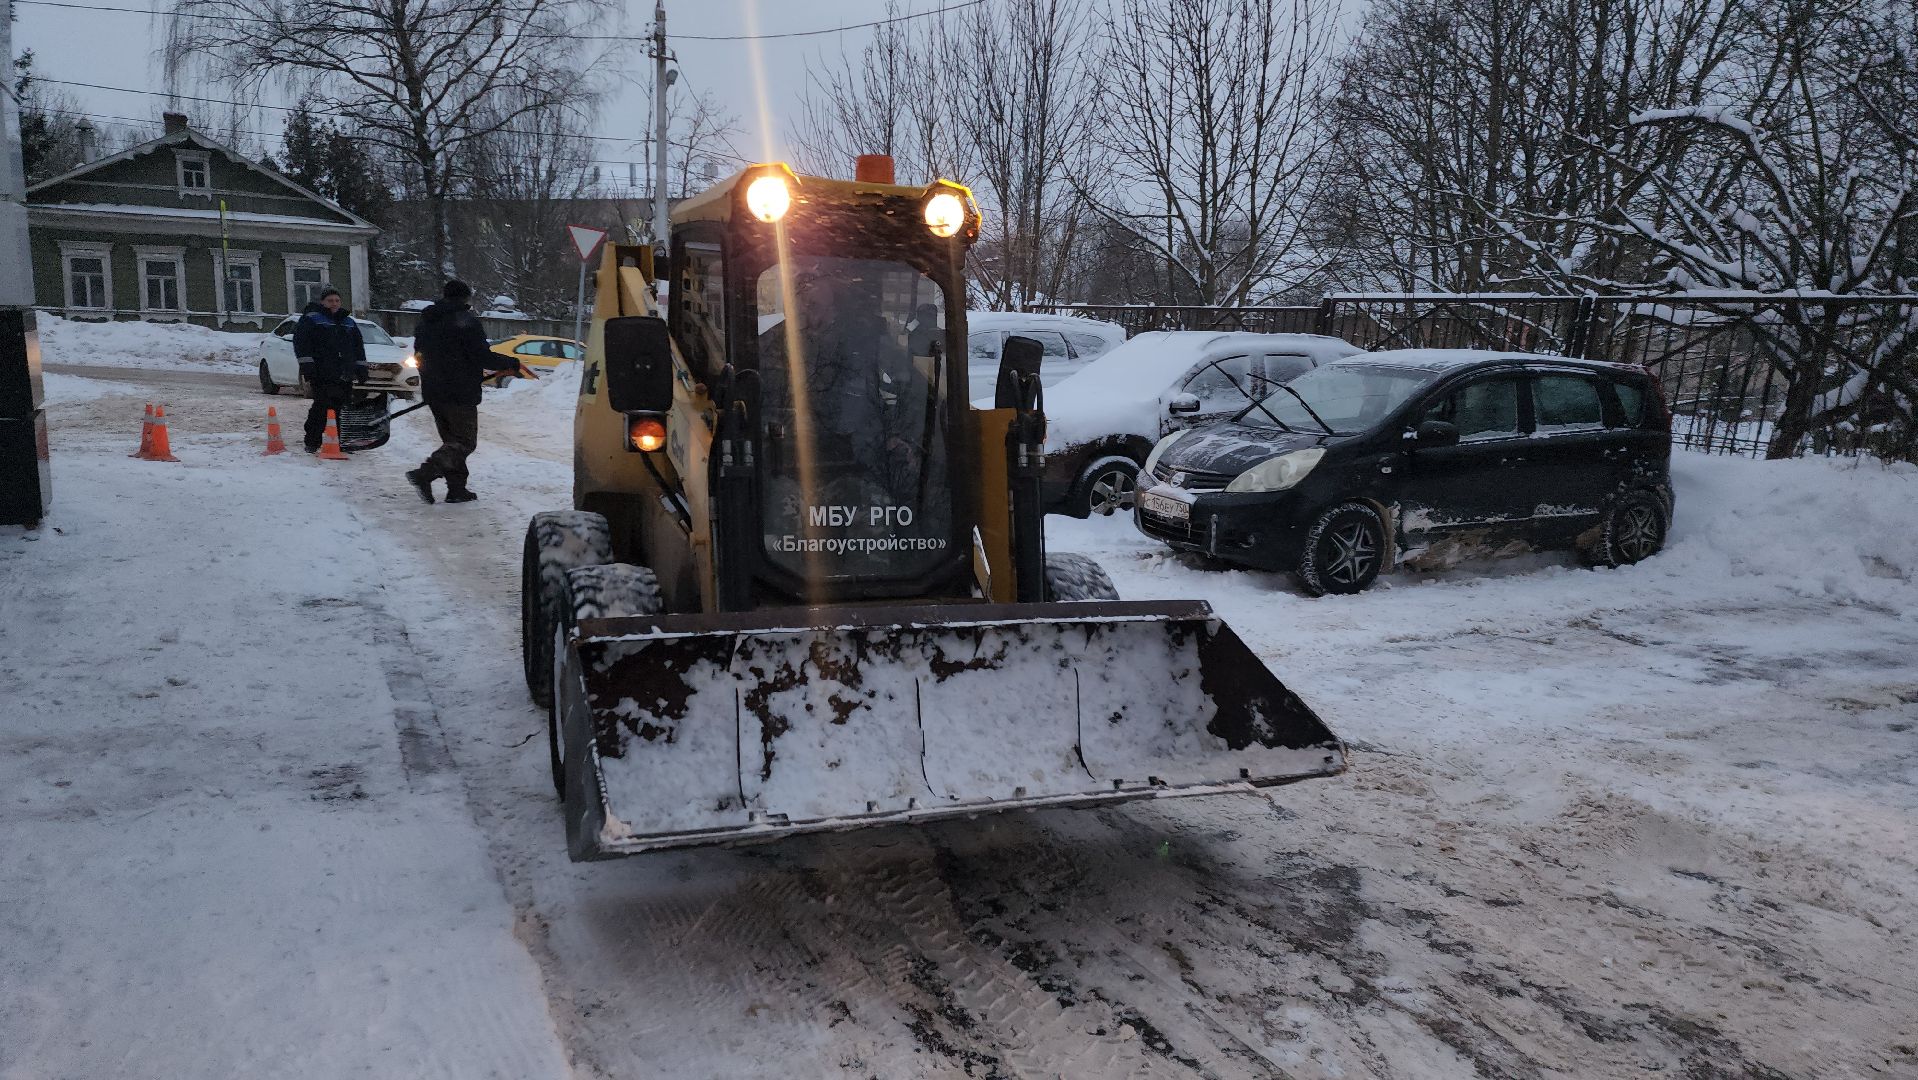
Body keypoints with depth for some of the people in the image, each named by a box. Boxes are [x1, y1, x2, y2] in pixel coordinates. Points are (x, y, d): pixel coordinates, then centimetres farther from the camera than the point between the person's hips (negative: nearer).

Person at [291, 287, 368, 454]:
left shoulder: (348, 322, 21)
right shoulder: (310, 319, 2)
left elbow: (359, 347, 26)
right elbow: (301, 343, -5)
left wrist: (361, 368, 18)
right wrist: (307, 366, -14)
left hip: (345, 376, 6)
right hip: (322, 374, -6)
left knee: (341, 409, 6)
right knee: (321, 407, -11)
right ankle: (312, 443, -4)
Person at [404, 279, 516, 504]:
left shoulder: (426, 321, 15)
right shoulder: (466, 320, -11)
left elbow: (420, 357, 21)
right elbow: (482, 356, -16)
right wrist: (512, 365, -4)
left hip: (432, 391, 8)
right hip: (460, 393, -8)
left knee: (452, 441, 15)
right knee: (465, 442, -5)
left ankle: (457, 489, 10)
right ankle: (424, 474, -20)